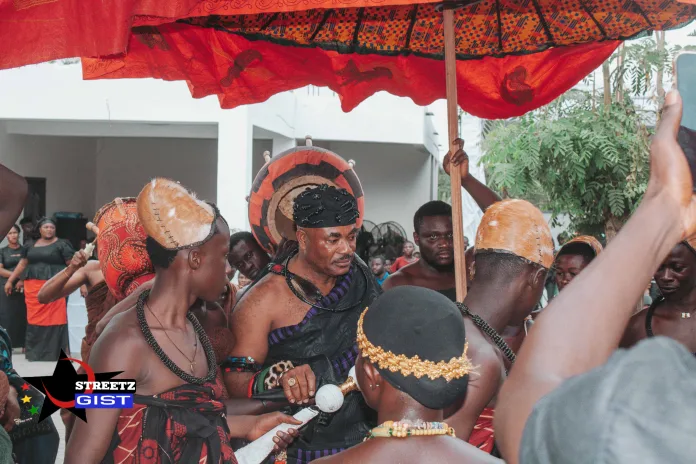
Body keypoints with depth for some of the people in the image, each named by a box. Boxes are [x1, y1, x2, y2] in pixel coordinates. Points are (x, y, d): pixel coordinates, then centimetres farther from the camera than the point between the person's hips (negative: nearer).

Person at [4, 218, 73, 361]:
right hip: (33, 288, 4)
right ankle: (35, 352, 13)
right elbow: (22, 264, 19)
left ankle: (55, 352, 1)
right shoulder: (32, 245, 15)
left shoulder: (61, 245, 1)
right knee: (34, 319, 5)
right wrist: (10, 281, 17)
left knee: (55, 318, -4)